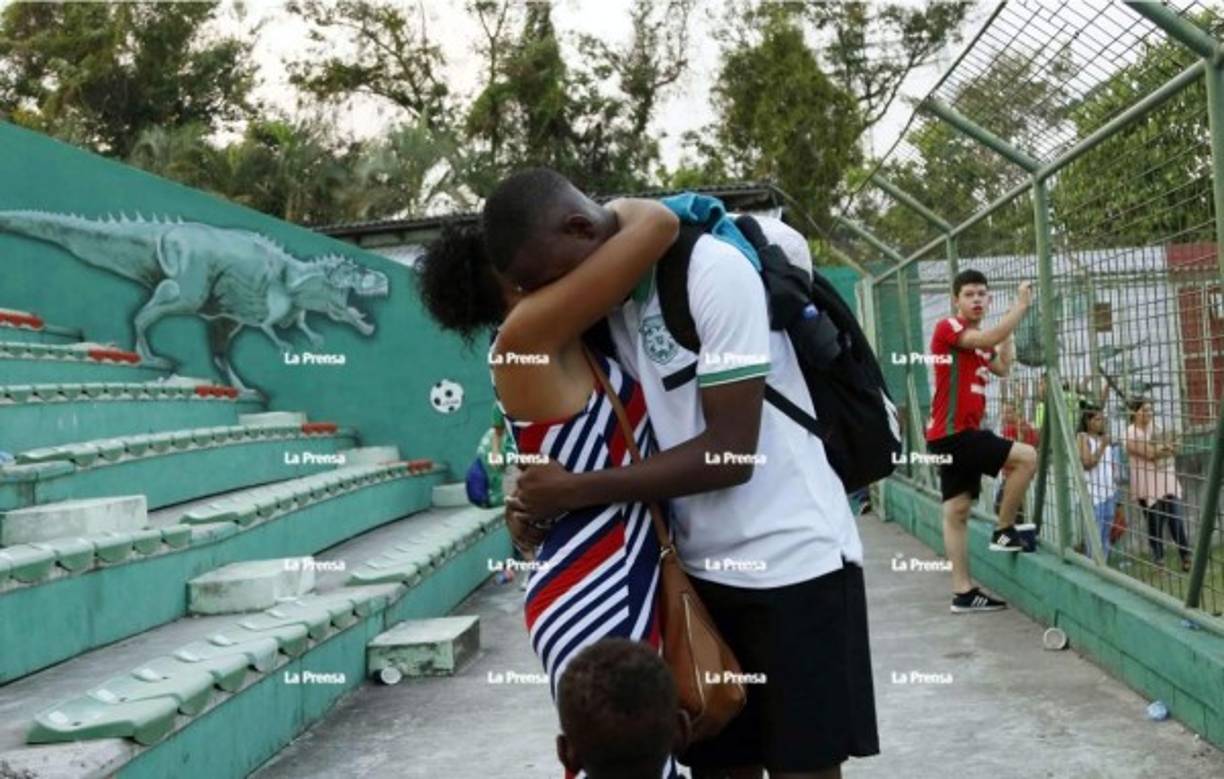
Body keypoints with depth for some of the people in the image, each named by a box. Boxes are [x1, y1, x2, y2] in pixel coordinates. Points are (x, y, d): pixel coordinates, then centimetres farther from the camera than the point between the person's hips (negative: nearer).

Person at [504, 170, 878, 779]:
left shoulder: (713, 269, -16)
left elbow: (730, 453, -20)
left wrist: (574, 491, -18)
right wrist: (541, 501, -2)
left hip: (794, 561, -7)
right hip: (703, 570, 7)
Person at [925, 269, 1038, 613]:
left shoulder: (979, 341, 18)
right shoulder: (948, 328, -10)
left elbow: (1003, 368, 21)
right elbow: (990, 338, -23)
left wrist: (1009, 329, 18)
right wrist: (1021, 304, -16)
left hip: (963, 433, 9)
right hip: (951, 433, -9)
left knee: (957, 511, 7)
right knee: (1026, 456, -13)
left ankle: (963, 592, 8)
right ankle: (1003, 531, -1)